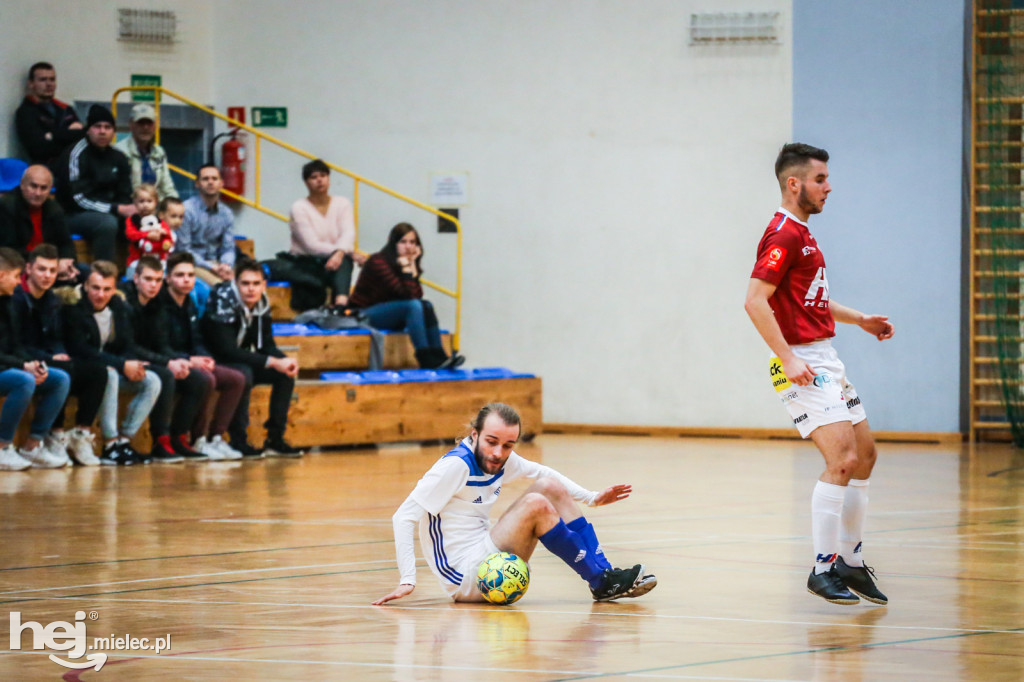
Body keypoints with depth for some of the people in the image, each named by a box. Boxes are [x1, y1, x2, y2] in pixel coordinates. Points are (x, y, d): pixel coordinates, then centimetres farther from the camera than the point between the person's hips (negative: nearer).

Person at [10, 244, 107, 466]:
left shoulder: (53, 301, 13)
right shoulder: (17, 299, -12)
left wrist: (60, 354, -6)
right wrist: (49, 358, -21)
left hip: (53, 360, 8)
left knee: (97, 371, -12)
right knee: (63, 371, -35)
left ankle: (81, 435, -12)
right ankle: (56, 436, -25)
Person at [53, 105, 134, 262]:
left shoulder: (118, 158, 10)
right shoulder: (76, 154, -10)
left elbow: (125, 196, 9)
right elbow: (77, 199, -16)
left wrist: (129, 210, -17)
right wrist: (117, 209, -21)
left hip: (108, 213, 7)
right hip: (74, 215, -7)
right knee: (107, 222, -36)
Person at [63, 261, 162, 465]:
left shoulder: (120, 309, 4)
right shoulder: (74, 309, -16)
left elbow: (129, 346, 6)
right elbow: (80, 350, -25)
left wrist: (132, 364, -20)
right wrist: (122, 365, -29)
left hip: (113, 368, 7)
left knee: (152, 381, -13)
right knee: (109, 375, -37)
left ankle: (124, 439, -14)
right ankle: (110, 444, -33)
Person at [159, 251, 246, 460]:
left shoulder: (189, 304, 14)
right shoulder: (161, 304, -13)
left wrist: (205, 358, -6)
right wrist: (189, 360, -24)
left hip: (192, 362, 9)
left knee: (236, 379, -7)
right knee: (206, 379, -34)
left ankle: (216, 437, -9)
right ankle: (198, 441, -23)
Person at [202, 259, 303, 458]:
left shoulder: (262, 305, -2)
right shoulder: (224, 303, -24)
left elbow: (267, 345, 3)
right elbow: (226, 350, -30)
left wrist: (285, 361, -21)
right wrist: (272, 362, -32)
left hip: (243, 361, 8)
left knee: (286, 373, -9)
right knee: (244, 374, -36)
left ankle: (275, 439, -6)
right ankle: (238, 441, -25)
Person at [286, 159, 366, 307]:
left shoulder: (342, 204, 8)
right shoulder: (299, 208, -4)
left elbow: (348, 233, -10)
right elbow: (311, 245, -14)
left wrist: (340, 252, -36)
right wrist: (351, 252, -23)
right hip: (306, 264, -1)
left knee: (343, 261, -37)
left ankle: (341, 302, -59)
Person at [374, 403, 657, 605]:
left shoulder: (504, 461, 4)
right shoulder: (456, 465, -18)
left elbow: (541, 473, 25)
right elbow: (404, 518, -21)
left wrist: (591, 497, 19)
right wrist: (407, 580, -28)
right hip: (464, 577, -9)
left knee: (551, 487, 2)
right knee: (535, 505, -22)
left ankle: (604, 574, -4)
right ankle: (600, 582, -14)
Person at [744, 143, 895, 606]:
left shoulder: (801, 234, 18)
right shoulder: (783, 234, -14)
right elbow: (755, 300, -23)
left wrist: (860, 320, 26)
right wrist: (787, 358, -27)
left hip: (826, 360, 11)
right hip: (803, 364, -11)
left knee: (865, 454, 13)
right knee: (842, 460, -17)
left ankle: (850, 562, 20)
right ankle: (824, 569, -11)